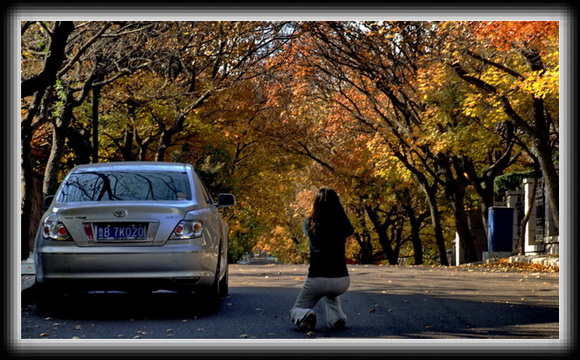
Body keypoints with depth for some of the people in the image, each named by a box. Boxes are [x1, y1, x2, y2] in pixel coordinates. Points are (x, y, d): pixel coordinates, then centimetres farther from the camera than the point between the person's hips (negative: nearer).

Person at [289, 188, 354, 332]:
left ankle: (304, 316, -18)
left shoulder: (310, 223, -5)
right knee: (331, 294, 41)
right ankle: (337, 317, 14)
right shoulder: (341, 224, -4)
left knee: (296, 312, 18)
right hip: (341, 280, 2)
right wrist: (339, 208, 15)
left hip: (317, 279, -2)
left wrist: (321, 201, 20)